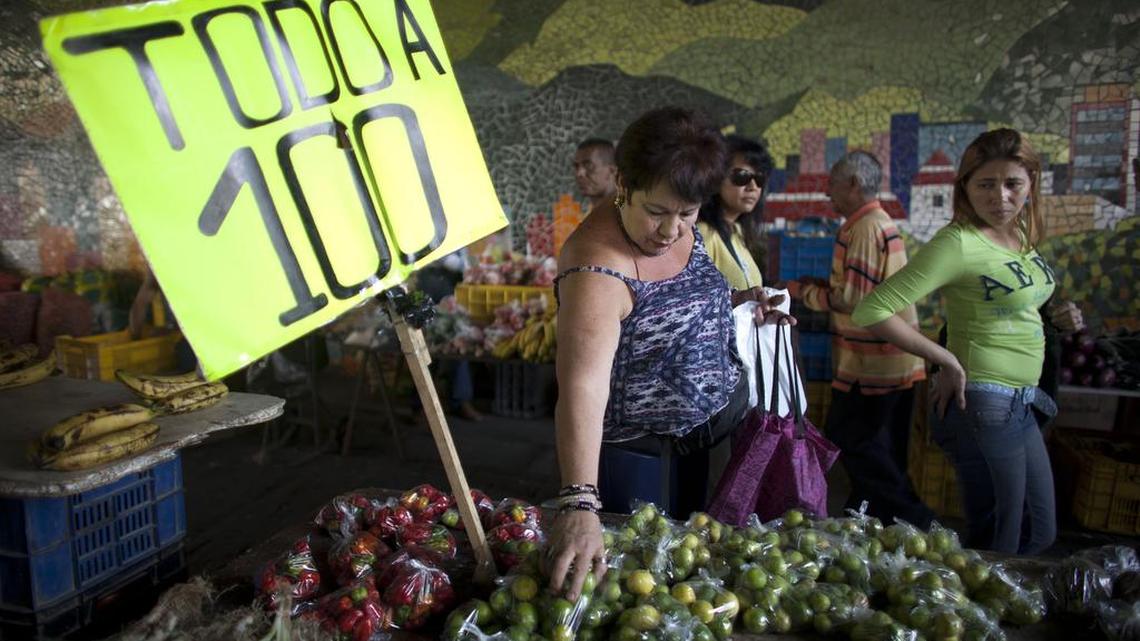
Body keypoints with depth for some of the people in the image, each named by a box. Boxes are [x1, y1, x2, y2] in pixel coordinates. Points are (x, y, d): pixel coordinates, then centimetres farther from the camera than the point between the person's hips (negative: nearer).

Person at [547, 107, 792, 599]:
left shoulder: (682, 229, -7)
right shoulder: (598, 271, -32)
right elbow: (583, 387, -45)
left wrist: (737, 302, -4)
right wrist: (579, 505, -56)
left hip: (724, 407, 7)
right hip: (652, 446, -7)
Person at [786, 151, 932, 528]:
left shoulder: (864, 229, -17)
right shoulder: (882, 223, 16)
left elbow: (850, 297, -21)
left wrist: (803, 292, -7)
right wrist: (820, 286, 11)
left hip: (872, 364, -10)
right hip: (895, 359, 10)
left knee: (849, 438, -1)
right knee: (881, 447, 16)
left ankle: (911, 518, 4)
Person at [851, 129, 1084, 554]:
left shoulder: (1022, 237, 7)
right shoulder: (958, 243, -18)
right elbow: (872, 311, -24)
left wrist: (1054, 317, 4)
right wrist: (946, 359, -19)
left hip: (1021, 405, 9)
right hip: (983, 404, -9)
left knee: (1041, 533, 21)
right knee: (997, 546, 4)